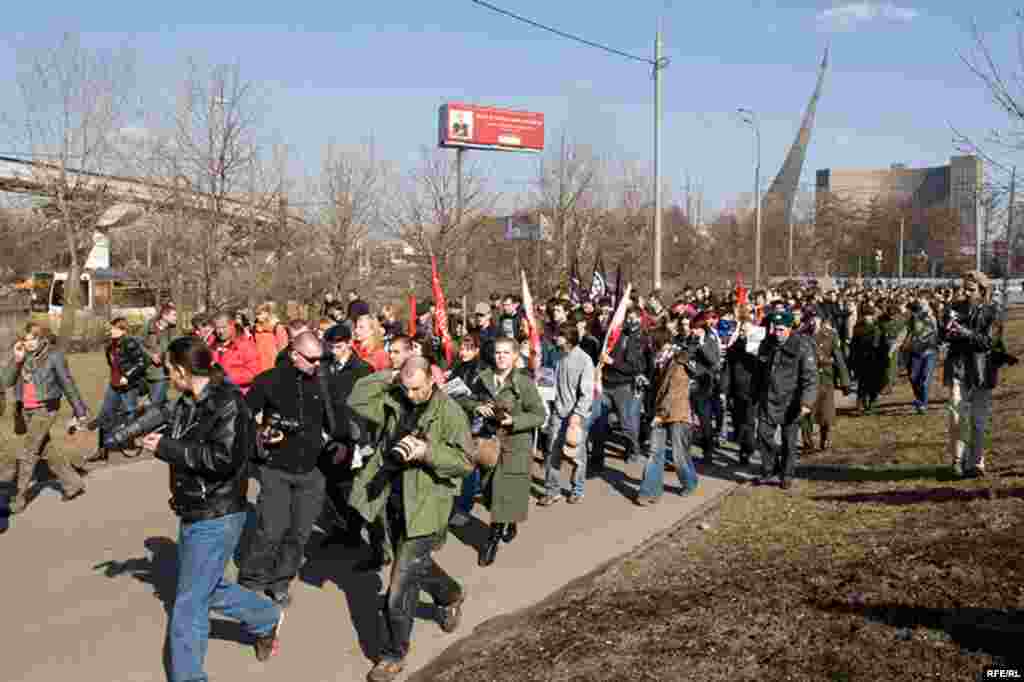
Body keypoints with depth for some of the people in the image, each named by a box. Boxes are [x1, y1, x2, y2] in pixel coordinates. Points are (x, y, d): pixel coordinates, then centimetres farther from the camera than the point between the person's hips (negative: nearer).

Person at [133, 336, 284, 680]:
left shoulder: (228, 403, -19)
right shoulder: (187, 403, 6)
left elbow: (223, 458, -29)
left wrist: (167, 448, -23)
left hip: (216, 519, -9)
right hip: (192, 514, 9)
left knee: (188, 607, -2)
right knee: (208, 590, 23)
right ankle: (268, 619, 42)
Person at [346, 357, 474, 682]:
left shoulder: (449, 412, -15)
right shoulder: (393, 402, 2)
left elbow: (465, 461, -17)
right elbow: (357, 400, 0)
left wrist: (426, 452, -31)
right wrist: (387, 377, -8)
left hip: (424, 506, -7)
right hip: (393, 500, 7)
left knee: (401, 582, -4)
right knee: (415, 564, 27)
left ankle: (394, 655, 12)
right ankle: (450, 595, 56)